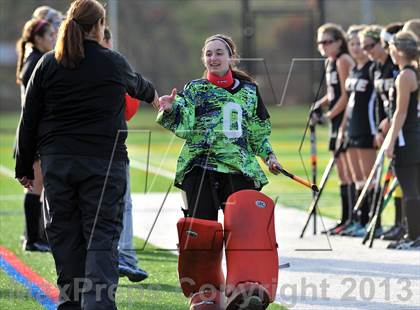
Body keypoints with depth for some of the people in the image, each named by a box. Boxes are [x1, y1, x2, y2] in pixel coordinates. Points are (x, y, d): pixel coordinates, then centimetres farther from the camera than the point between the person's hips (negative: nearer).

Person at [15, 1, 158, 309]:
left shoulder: (48, 64, 2)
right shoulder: (114, 64, -1)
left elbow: (29, 121, 4)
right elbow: (137, 84, 23)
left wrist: (25, 166, 13)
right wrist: (153, 96, 47)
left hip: (57, 163, 2)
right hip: (104, 164, -2)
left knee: (65, 235, 11)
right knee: (102, 236, -3)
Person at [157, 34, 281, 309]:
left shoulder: (249, 90, 16)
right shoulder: (195, 89, 9)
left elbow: (258, 131, 23)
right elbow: (184, 127, -6)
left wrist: (269, 155, 9)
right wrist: (170, 110, -23)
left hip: (241, 170, 2)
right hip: (201, 168, -2)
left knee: (244, 227, -6)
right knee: (202, 228, -3)